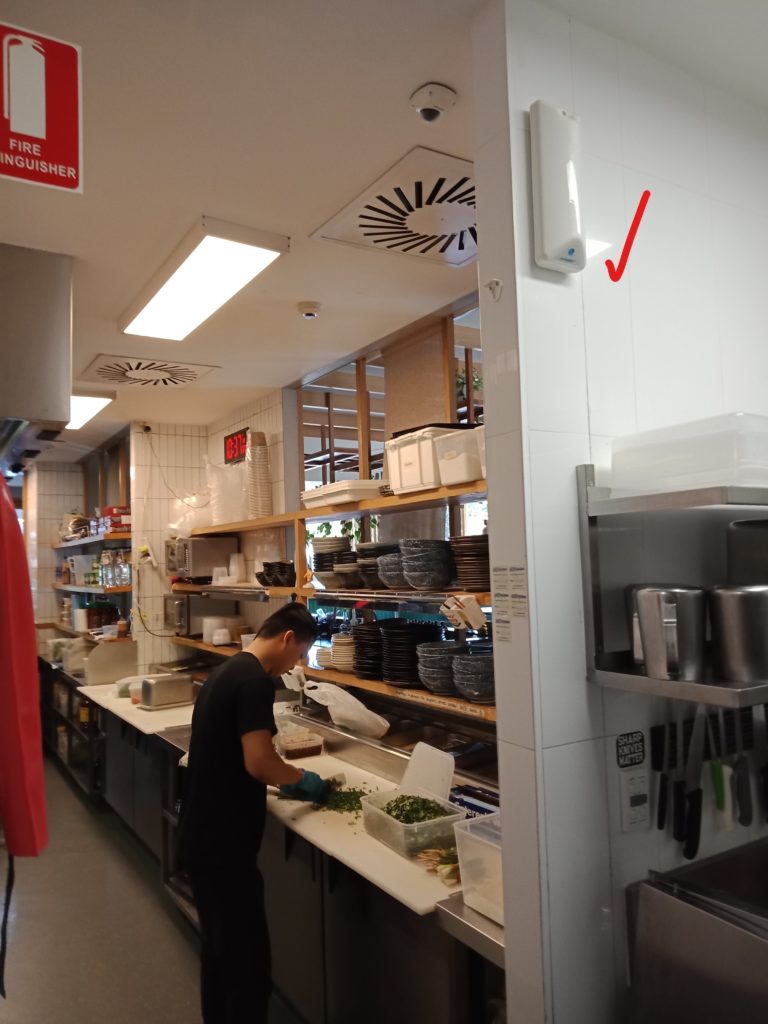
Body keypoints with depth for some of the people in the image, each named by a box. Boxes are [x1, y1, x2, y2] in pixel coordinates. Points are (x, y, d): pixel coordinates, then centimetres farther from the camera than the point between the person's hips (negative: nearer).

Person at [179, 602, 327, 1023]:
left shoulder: (227, 670, 10)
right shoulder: (256, 680, -20)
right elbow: (257, 762, -26)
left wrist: (284, 782, 14)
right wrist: (301, 779, -7)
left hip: (202, 837, 10)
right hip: (222, 845, -10)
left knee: (219, 951, 22)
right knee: (249, 964, 3)